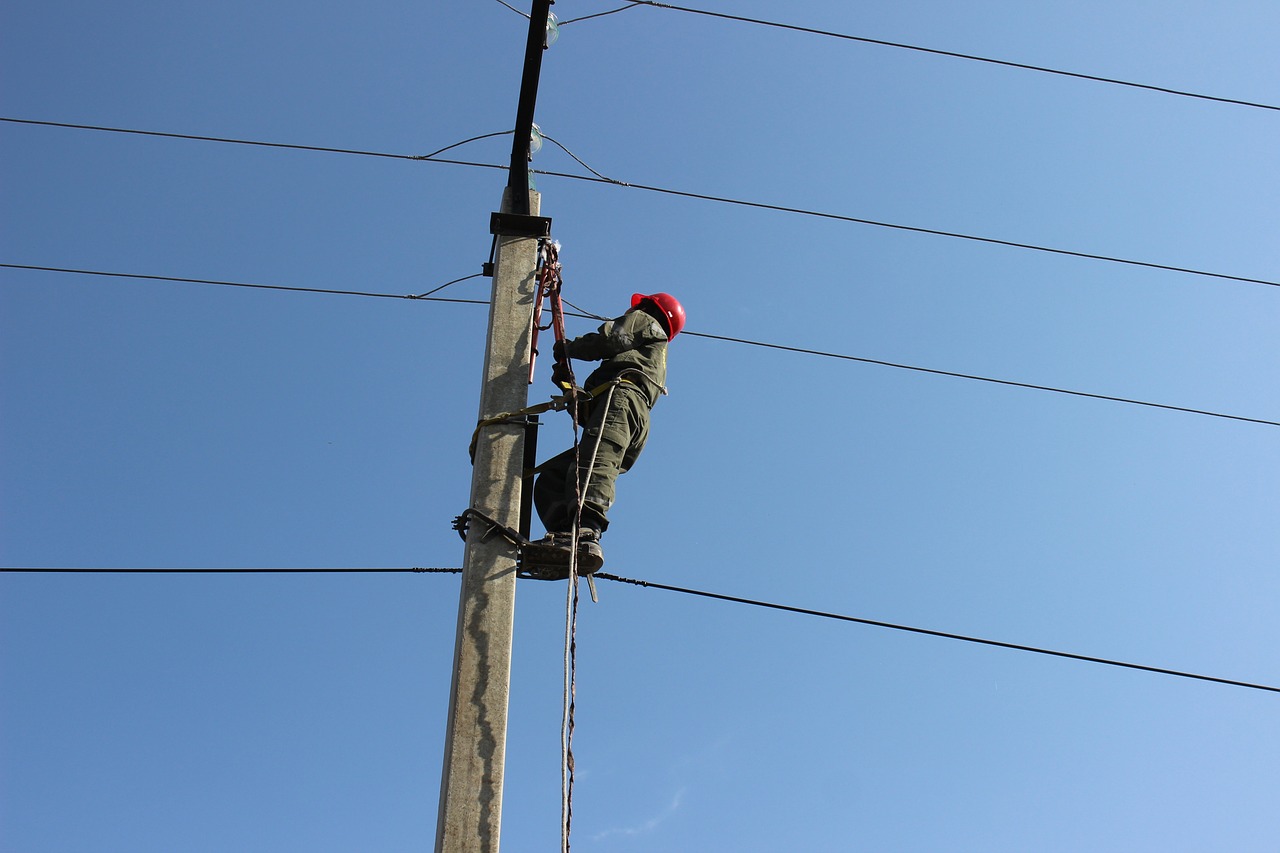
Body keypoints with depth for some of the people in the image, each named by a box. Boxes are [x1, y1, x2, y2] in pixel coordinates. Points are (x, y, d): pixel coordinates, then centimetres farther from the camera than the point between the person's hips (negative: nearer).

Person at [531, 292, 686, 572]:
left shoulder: (645, 322, 26)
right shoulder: (655, 358, 47)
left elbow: (609, 339, 3)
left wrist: (568, 348, 19)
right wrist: (567, 384, 37)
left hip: (621, 395, -9)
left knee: (594, 465, -34)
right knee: (549, 478, -4)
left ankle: (586, 535, -59)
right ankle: (565, 539, -31)